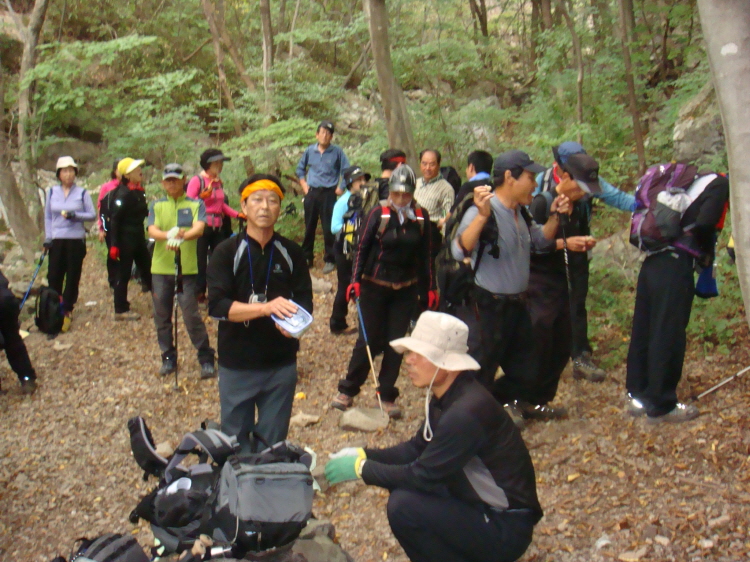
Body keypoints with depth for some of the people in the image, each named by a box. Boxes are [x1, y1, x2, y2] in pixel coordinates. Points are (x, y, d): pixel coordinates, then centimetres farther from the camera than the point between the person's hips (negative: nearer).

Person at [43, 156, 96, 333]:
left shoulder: (82, 193, -1)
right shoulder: (52, 192, 6)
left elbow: (93, 215, -1)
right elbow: (47, 216, 11)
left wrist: (75, 215, -17)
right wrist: (47, 237, 3)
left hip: (76, 240, -2)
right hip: (57, 240, 2)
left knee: (73, 277, 2)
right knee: (54, 276, 0)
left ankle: (67, 310, 13)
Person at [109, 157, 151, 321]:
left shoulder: (138, 191, 9)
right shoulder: (123, 193, -16)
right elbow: (115, 219, -18)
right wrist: (114, 244, -20)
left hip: (138, 236, 8)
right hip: (126, 238, -8)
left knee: (147, 267, 15)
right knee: (124, 274, 0)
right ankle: (121, 310, 9)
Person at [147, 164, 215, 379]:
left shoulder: (196, 205, 4)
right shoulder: (156, 206, 11)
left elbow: (199, 229, -14)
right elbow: (152, 231, -6)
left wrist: (182, 236, -36)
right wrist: (168, 236, -29)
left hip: (187, 268, -3)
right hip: (160, 268, 3)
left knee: (192, 314, -8)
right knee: (162, 316, 8)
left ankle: (206, 359, 4)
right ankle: (168, 358, 22)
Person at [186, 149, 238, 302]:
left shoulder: (218, 182, 15)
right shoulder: (196, 181, -6)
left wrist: (238, 215, 14)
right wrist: (203, 196, -26)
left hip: (218, 227, 7)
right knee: (200, 261, -4)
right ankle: (199, 292, 5)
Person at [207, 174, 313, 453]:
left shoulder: (291, 253, 4)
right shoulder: (227, 252, -4)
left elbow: (305, 302, 5)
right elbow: (217, 305, -15)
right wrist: (265, 307, -28)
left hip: (282, 365, 2)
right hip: (236, 365, -2)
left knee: (274, 444, 13)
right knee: (235, 443, 11)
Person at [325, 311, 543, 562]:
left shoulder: (466, 412, -28)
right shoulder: (448, 397, 1)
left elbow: (424, 476, -24)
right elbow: (416, 449, 10)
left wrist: (361, 468, -14)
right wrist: (364, 454, -2)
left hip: (506, 526, -9)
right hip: (479, 503, 9)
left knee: (403, 505, -22)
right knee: (400, 484, 5)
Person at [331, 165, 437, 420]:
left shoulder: (421, 218, 2)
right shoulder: (378, 215, -7)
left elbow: (426, 255, 8)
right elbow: (362, 249, -5)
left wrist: (430, 288, 8)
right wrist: (355, 280, -15)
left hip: (406, 290, 3)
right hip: (374, 287, -2)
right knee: (369, 340, 0)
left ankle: (387, 396, 17)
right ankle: (347, 391, 15)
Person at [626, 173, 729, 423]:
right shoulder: (721, 185, -3)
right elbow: (704, 223, -18)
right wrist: (706, 253, 0)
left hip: (653, 260, 8)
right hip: (676, 264, -8)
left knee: (643, 329, 13)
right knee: (668, 336, -1)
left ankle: (637, 395, 25)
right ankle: (661, 406, 8)